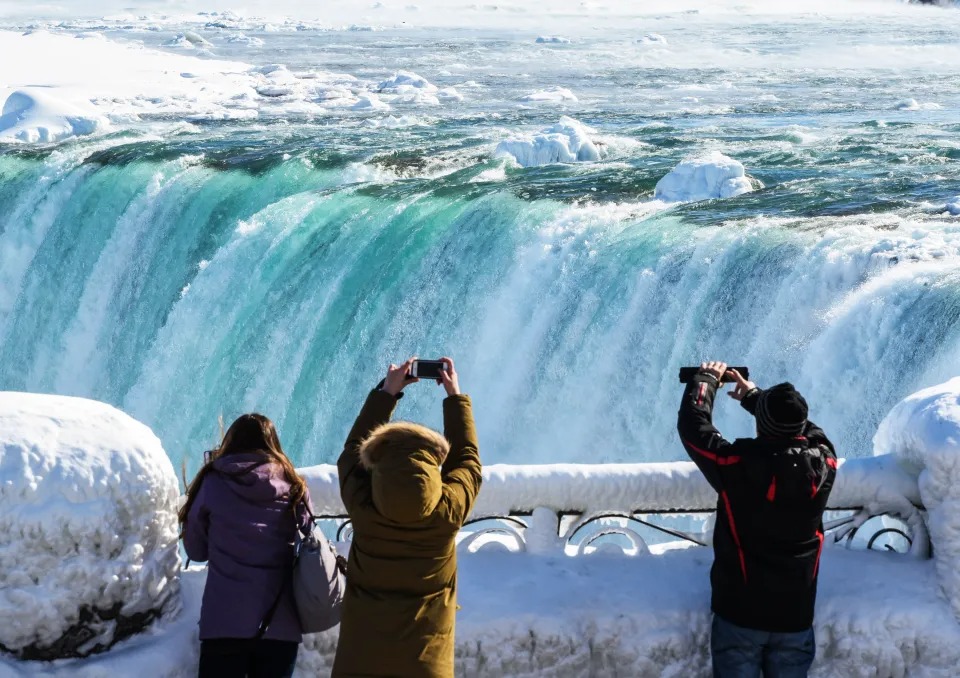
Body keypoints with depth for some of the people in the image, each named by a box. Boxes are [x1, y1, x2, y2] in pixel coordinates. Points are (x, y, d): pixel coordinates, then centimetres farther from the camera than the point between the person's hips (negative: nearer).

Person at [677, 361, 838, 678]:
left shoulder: (737, 466, -19)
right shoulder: (822, 466, -10)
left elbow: (692, 425, -3)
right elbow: (811, 432, 13)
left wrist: (705, 379, 14)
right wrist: (753, 396, 24)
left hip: (739, 614, -2)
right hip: (795, 616, 3)